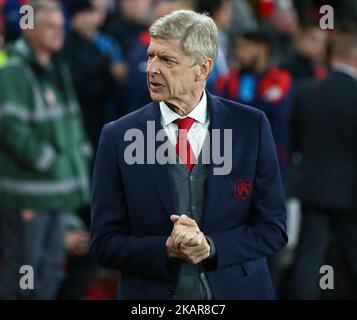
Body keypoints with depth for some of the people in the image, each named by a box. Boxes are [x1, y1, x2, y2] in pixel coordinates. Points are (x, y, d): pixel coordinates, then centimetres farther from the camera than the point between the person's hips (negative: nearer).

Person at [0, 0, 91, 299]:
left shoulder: (57, 70, 15)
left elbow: (72, 118, 23)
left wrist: (80, 156, 9)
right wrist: (48, 162, -18)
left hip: (57, 189, 9)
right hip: (27, 190, -9)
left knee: (51, 264, 14)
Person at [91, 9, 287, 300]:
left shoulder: (252, 126, -5)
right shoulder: (118, 137, -6)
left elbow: (272, 229, -4)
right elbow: (105, 243, -6)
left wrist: (210, 246, -19)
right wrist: (167, 249, -21)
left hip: (238, 290, 1)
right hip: (152, 295, 0)